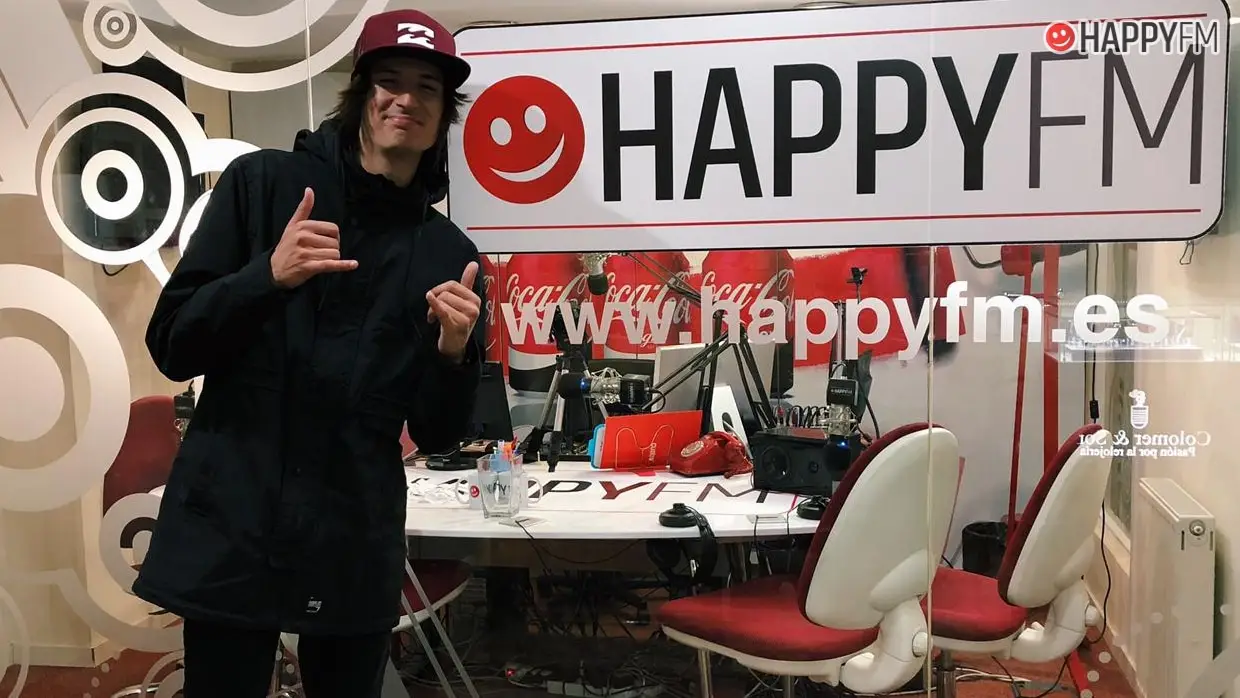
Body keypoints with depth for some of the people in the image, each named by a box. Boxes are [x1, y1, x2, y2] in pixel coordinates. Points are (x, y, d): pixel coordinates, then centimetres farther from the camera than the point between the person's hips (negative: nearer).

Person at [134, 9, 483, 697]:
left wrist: (453, 353, -14)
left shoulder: (448, 254, 4)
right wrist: (268, 275, -20)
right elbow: (173, 346, -4)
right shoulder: (263, 182, -2)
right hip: (229, 530, -2)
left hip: (356, 550, 2)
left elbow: (437, 435, 5)